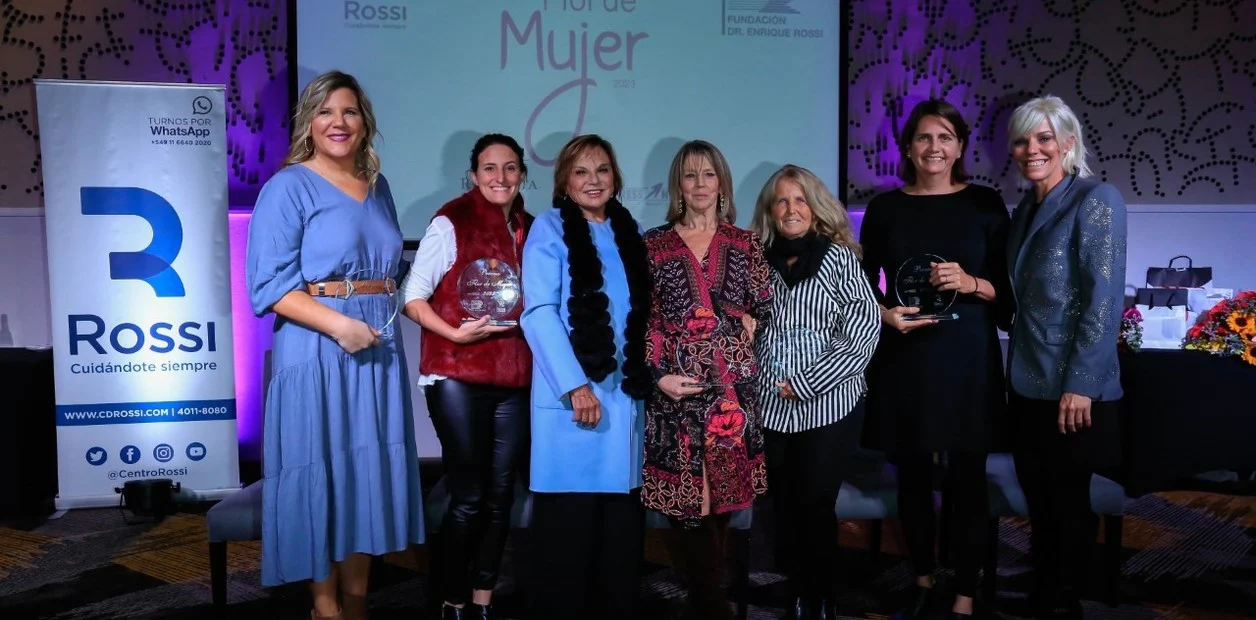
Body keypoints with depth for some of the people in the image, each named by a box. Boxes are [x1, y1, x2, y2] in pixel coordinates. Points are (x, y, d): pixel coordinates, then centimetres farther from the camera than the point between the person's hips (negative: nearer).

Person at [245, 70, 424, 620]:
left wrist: (383, 321, 7)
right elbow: (269, 284, -12)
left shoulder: (377, 187, 15)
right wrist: (339, 325, -22)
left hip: (378, 347, 6)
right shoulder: (288, 187, -5)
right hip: (316, 348, -6)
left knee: (370, 470, 9)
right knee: (320, 471, 0)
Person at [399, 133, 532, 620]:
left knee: (500, 495, 10)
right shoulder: (450, 223, -6)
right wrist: (456, 333, -20)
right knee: (469, 497, -2)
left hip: (515, 379, 5)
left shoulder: (531, 229, 10)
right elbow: (412, 297, -8)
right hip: (457, 377, -5)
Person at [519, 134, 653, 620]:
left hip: (627, 390, 5)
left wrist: (650, 375, 5)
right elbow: (538, 311, -9)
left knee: (621, 515, 6)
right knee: (569, 515, -2)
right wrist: (574, 385, -16)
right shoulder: (549, 228, 1)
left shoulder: (631, 231, 15)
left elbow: (645, 311, 16)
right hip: (571, 391, -4)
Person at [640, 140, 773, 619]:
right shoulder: (653, 245, 5)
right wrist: (658, 375, -9)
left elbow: (767, 310, 11)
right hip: (678, 386, -2)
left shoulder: (745, 243, 11)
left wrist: (746, 323, -6)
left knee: (725, 489, 6)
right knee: (688, 493, -2)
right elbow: (642, 320, 1)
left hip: (733, 384, 2)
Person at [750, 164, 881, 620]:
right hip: (772, 408, 3)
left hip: (829, 406, -3)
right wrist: (764, 383, -1)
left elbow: (864, 334, -8)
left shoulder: (838, 256, -2)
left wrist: (805, 384, -13)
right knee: (784, 506, 8)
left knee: (815, 506, 1)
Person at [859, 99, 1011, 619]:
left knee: (966, 477, 2)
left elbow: (1008, 287, 3)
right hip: (903, 357, 1)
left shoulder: (985, 204, 2)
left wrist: (971, 283, -16)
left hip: (967, 356, -1)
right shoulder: (885, 208, 5)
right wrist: (886, 315, -11)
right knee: (912, 474, 10)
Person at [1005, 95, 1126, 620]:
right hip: (1027, 381, 7)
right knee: (1037, 495, 15)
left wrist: (1081, 384, -20)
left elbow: (1105, 299, -17)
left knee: (1067, 500, 6)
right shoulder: (1025, 208, 11)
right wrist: (1015, 368, 12)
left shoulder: (1096, 200, -12)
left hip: (1071, 386, -7)